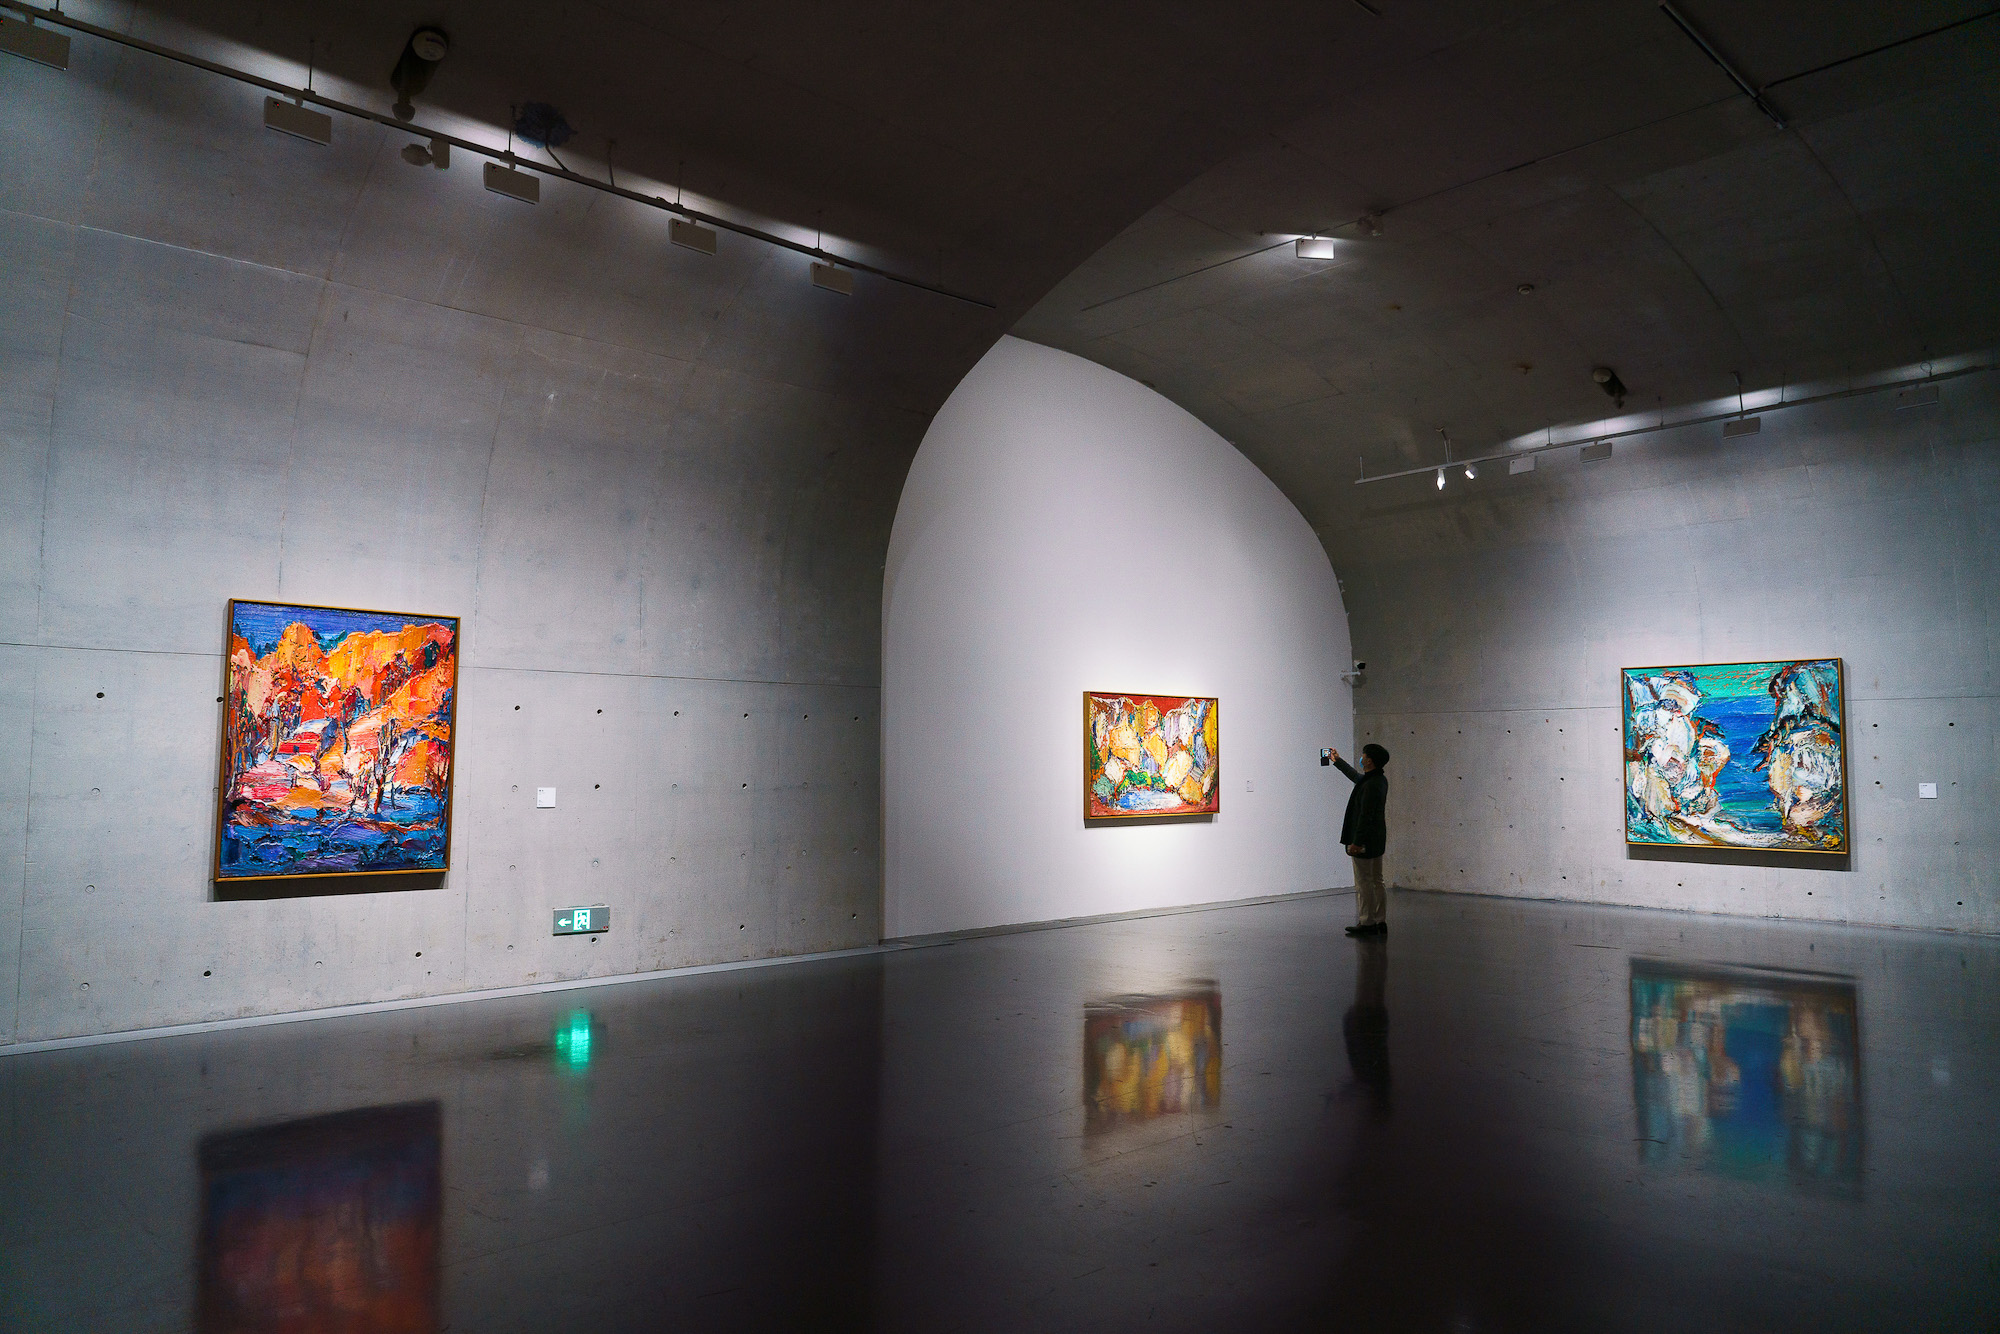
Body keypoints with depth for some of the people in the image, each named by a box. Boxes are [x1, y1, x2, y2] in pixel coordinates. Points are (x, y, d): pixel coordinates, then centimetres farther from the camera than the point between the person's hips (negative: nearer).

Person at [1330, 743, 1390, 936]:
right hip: (1377, 840, 10)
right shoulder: (1379, 779, 9)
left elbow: (1365, 817, -23)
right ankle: (1380, 923, 16)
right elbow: (1356, 776, 30)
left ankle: (1367, 923, 3)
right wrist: (1338, 761, 41)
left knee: (1363, 883, -2)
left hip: (1365, 840, -10)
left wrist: (1356, 842, -21)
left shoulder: (1371, 785, -21)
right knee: (1376, 882, 12)